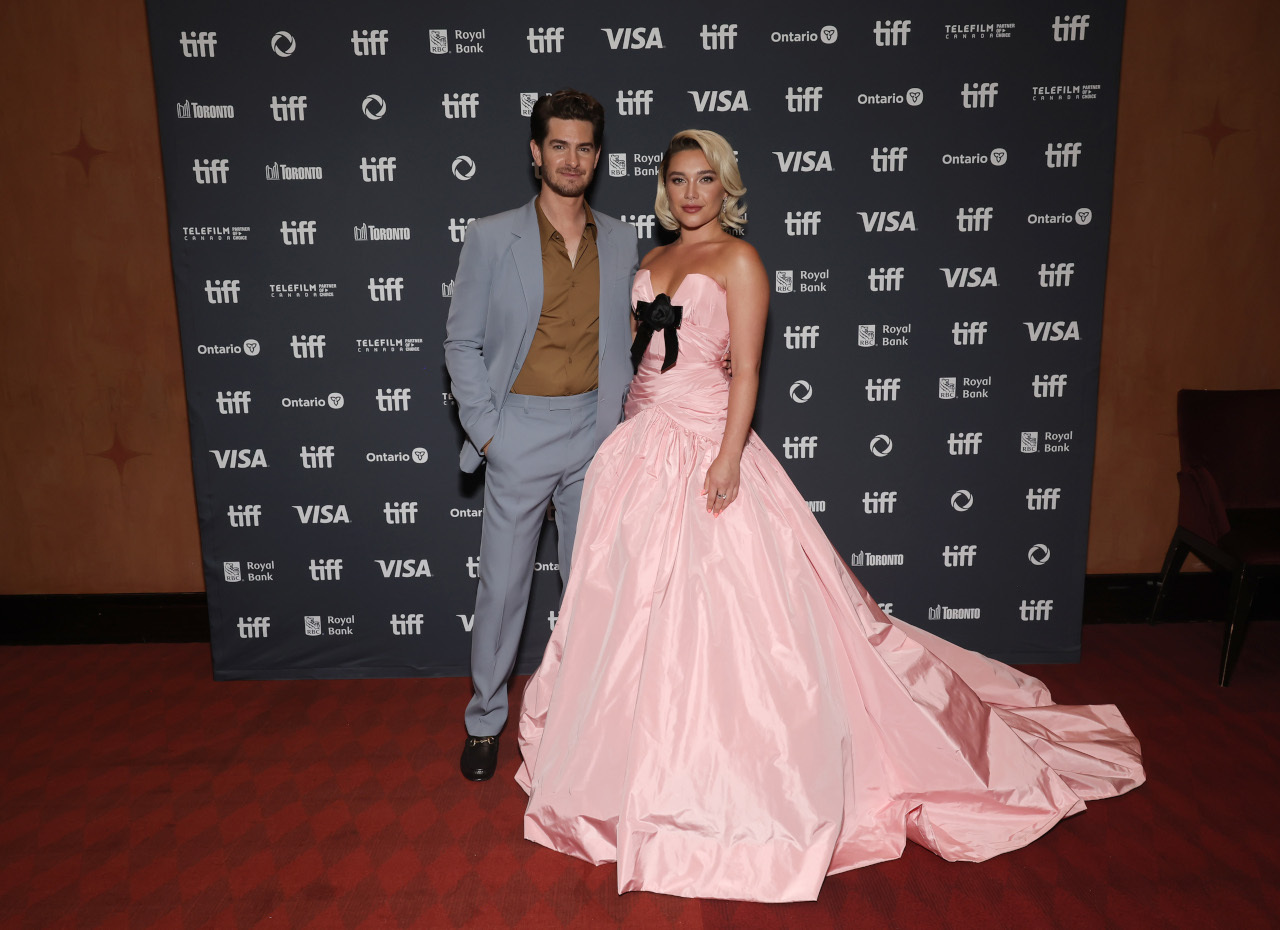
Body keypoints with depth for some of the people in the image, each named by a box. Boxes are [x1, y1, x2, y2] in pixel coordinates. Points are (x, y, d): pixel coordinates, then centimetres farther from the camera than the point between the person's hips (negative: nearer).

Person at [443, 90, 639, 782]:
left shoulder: (621, 240, 7)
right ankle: (485, 719, 25)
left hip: (596, 432, 3)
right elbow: (461, 343, -1)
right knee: (503, 584, 6)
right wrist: (484, 429, -7)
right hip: (520, 433, -2)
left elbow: (623, 336, 12)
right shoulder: (491, 238, -2)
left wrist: (622, 417, 4)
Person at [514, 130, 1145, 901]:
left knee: (710, 606, -3)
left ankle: (722, 778, 14)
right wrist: (625, 436, 15)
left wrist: (728, 457, -20)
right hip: (641, 445, 7)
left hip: (703, 444, -7)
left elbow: (746, 369, -11)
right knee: (639, 604, 11)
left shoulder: (738, 259, -3)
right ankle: (648, 761, 29)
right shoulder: (653, 262, 17)